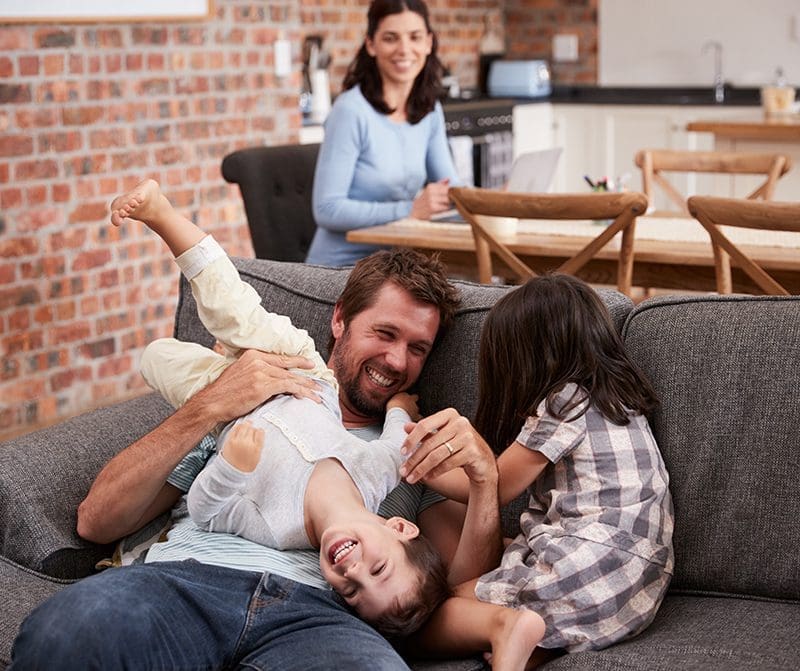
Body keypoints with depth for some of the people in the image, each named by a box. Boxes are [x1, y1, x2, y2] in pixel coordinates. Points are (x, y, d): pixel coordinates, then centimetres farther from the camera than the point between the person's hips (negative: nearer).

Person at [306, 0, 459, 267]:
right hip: (340, 268, -7)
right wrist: (409, 210, -24)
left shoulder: (430, 111, 8)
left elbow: (451, 188, 11)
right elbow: (327, 210, -18)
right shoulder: (351, 110, -14)